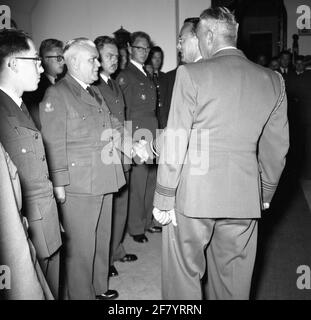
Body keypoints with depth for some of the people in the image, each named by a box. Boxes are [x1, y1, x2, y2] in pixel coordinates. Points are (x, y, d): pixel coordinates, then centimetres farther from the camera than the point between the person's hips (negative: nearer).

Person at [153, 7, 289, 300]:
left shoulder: (191, 74, -8)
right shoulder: (273, 80, 5)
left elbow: (175, 144, -10)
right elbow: (276, 147, 8)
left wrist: (163, 199, -3)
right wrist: (265, 194, 19)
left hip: (193, 197, -4)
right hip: (245, 198, 4)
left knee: (184, 276, 12)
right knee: (233, 282, 18)